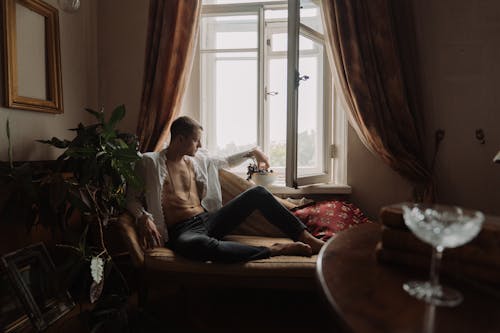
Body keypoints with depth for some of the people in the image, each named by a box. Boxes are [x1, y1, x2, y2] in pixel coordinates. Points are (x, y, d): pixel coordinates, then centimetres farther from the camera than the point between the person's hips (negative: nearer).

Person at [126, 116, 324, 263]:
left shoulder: (197, 159, 17)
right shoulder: (150, 162, 1)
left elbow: (226, 162, 33)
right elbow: (132, 198, 1)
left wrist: (253, 152, 28)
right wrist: (143, 218, -18)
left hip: (208, 220, 6)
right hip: (182, 231, -6)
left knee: (258, 193, -8)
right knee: (200, 245, -45)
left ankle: (306, 239, -10)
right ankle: (274, 250, -33)